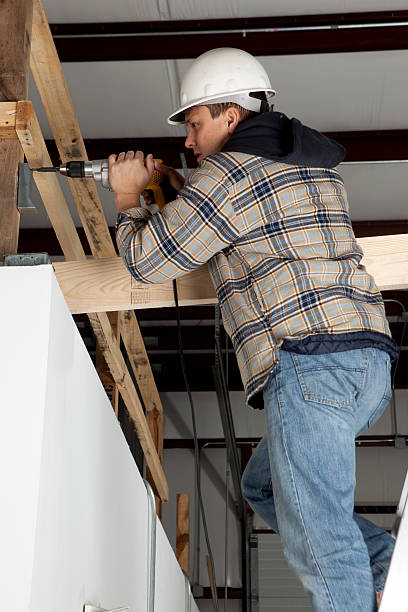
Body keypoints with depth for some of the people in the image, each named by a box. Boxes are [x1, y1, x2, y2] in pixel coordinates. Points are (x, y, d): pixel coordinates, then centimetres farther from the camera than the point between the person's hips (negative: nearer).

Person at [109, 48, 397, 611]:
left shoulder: (226, 173, -2)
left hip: (311, 359, -10)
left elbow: (147, 261, 2)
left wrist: (128, 199, 21)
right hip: (367, 359, 10)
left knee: (315, 538, -12)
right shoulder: (314, 165, 24)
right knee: (265, 488, 21)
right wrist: (183, 195, 29)